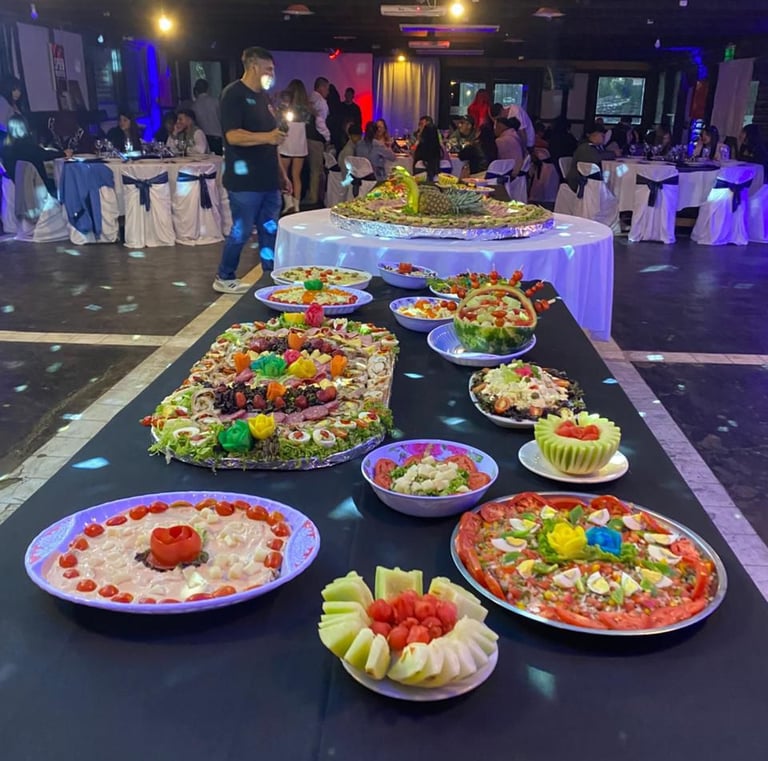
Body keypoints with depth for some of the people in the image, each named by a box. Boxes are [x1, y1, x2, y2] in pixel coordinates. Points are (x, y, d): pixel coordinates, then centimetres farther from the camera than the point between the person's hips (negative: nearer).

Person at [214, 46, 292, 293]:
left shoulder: (262, 96, 18)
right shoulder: (234, 94, -7)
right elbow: (233, 135, -18)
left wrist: (282, 173, 19)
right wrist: (266, 137, -27)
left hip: (268, 179, 8)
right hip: (245, 180, -8)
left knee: (270, 230, 9)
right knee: (241, 231, -2)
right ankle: (224, 278, 14)